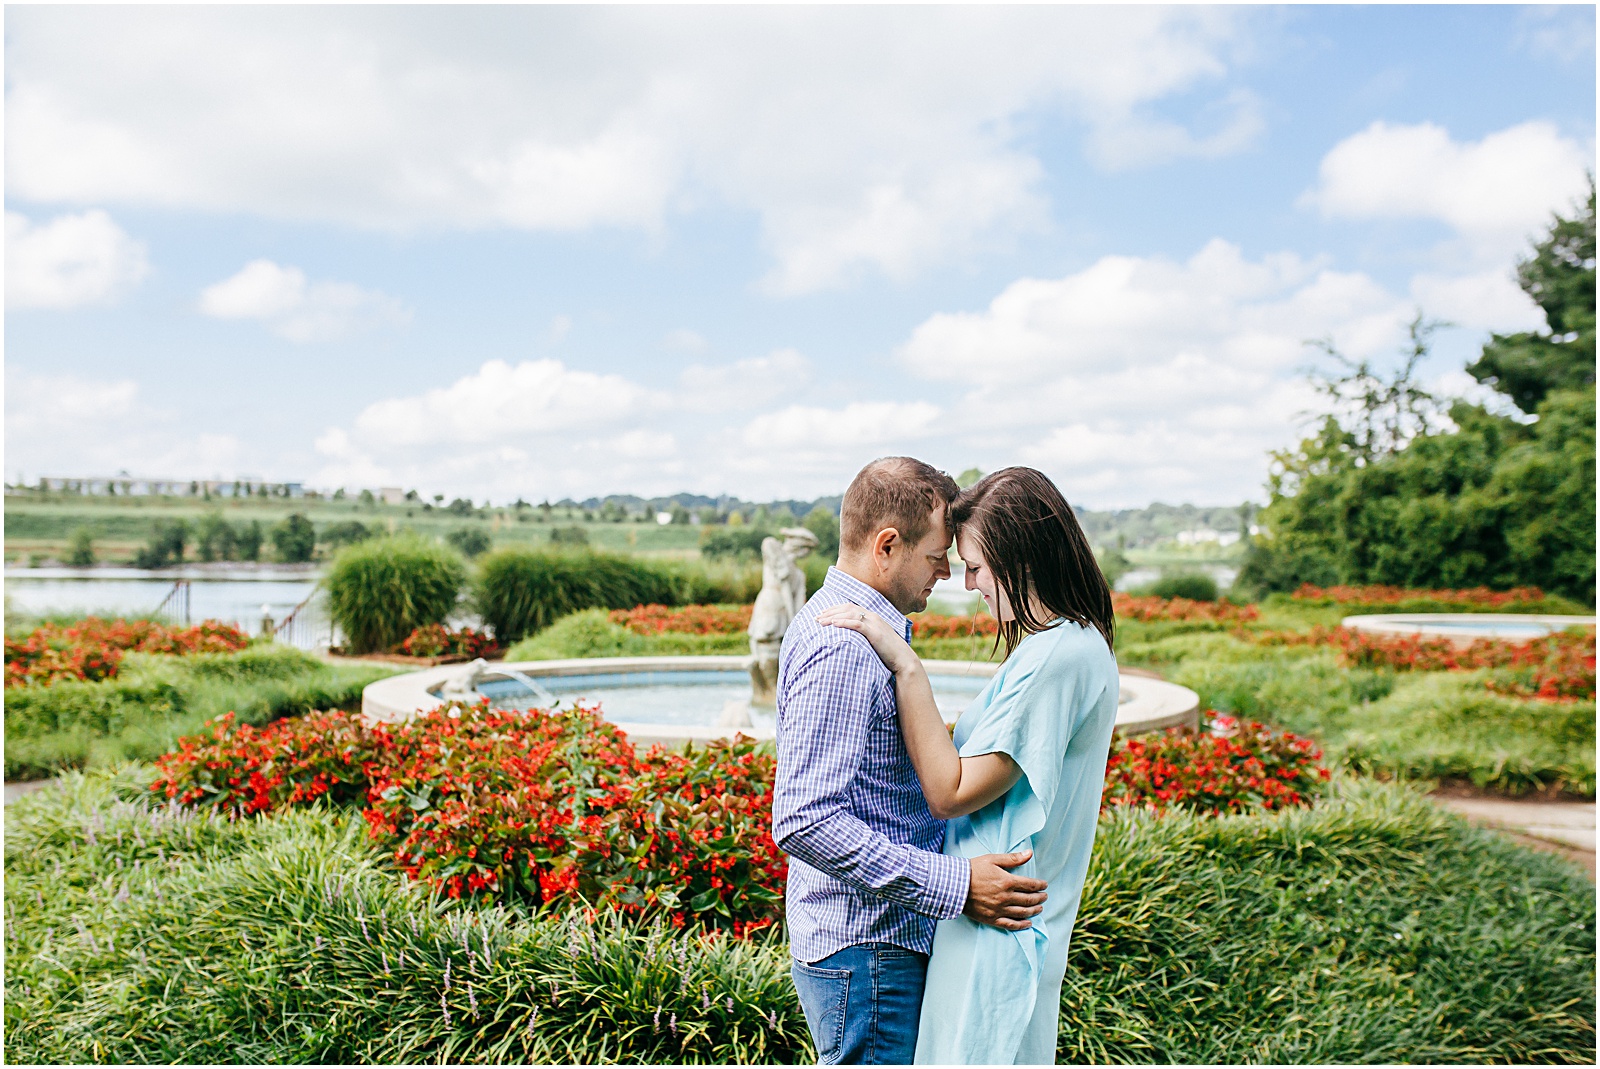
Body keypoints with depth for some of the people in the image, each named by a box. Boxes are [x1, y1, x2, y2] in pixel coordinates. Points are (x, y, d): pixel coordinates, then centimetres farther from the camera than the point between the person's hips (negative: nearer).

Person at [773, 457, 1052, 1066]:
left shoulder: (836, 621, 11)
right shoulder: (843, 649, -23)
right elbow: (803, 822, -30)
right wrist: (953, 884, -26)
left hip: (881, 942, 10)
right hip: (866, 952, -10)